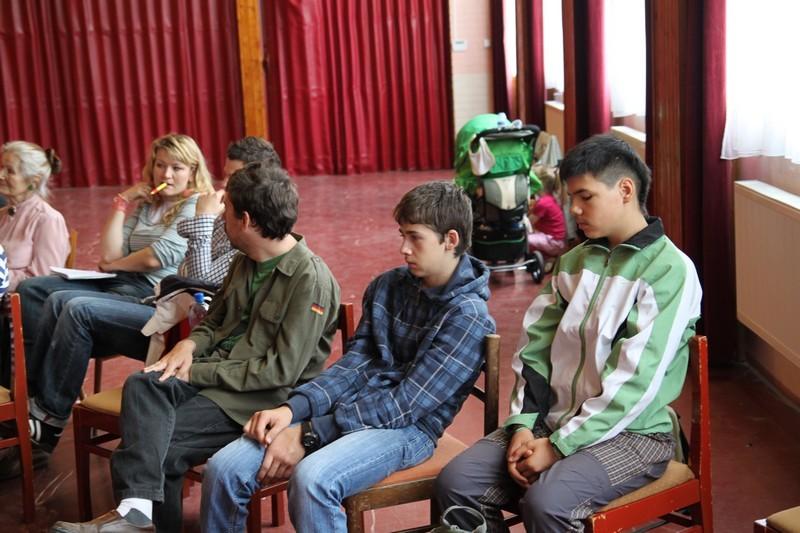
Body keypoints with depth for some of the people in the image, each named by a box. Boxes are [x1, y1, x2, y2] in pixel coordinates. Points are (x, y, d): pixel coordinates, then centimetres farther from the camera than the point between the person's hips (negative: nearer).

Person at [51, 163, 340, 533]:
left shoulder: (310, 280, -17)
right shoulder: (245, 263, 10)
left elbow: (282, 370, -19)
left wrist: (198, 372, -16)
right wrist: (190, 345, -2)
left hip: (262, 397, -7)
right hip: (215, 372, 7)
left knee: (156, 444, -22)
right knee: (142, 385, -23)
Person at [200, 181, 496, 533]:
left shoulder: (468, 316, -11)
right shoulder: (386, 287, 10)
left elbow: (405, 404, -16)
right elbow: (354, 365, 6)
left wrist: (309, 434, -20)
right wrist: (293, 408, -13)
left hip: (407, 428, -6)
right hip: (347, 409, 6)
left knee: (312, 478, -36)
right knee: (223, 468, -12)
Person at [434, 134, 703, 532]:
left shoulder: (669, 271, -12)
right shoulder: (573, 263, 10)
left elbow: (635, 382, -18)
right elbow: (536, 350, 9)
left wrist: (559, 446, -18)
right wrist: (524, 424, -7)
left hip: (630, 433, -6)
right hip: (553, 420, 6)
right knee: (455, 483, -12)